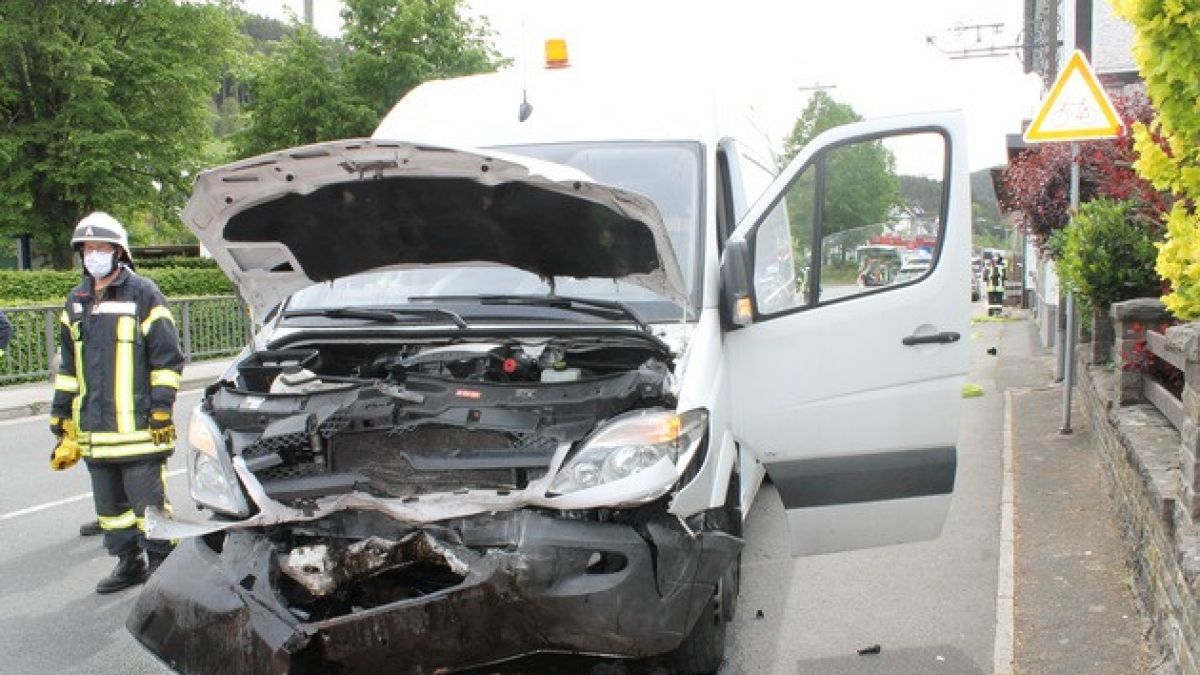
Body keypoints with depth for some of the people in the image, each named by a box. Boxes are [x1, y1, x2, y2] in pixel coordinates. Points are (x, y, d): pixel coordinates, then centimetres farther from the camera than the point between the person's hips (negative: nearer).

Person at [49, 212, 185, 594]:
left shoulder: (143, 294, -5)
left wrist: (161, 410, -11)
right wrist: (61, 414, 17)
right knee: (109, 502, 14)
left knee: (148, 499, -2)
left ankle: (160, 563, 11)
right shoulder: (76, 302, 14)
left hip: (138, 426, -7)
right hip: (94, 429, 7)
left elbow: (167, 358, -6)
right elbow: (68, 365, 21)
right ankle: (128, 562, 26)